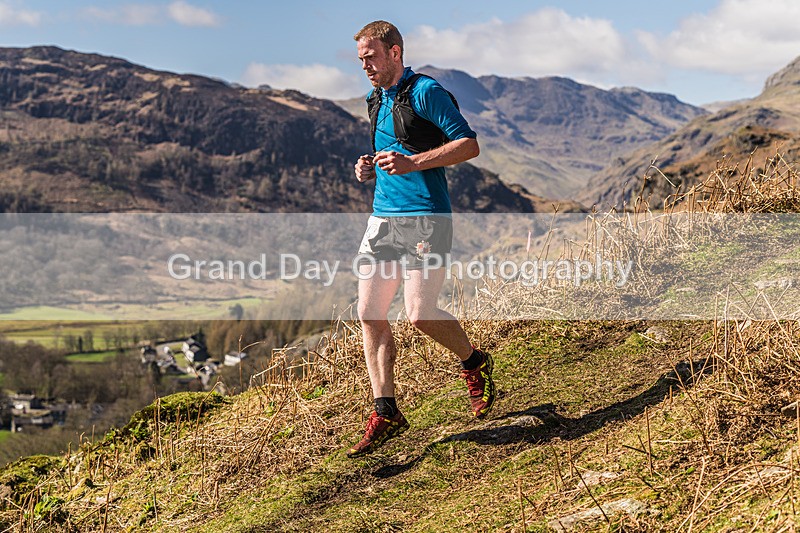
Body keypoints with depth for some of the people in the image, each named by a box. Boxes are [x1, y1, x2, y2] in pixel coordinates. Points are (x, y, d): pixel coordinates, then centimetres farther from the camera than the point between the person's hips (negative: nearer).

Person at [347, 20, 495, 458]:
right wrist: (370, 167, 9)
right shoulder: (376, 101, 18)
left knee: (419, 313, -13)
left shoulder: (425, 92, -8)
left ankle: (474, 364, 17)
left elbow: (469, 145, -13)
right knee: (369, 314, 1)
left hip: (425, 219, -8)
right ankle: (386, 413, 8)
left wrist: (412, 163, -23)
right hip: (382, 218, 8)